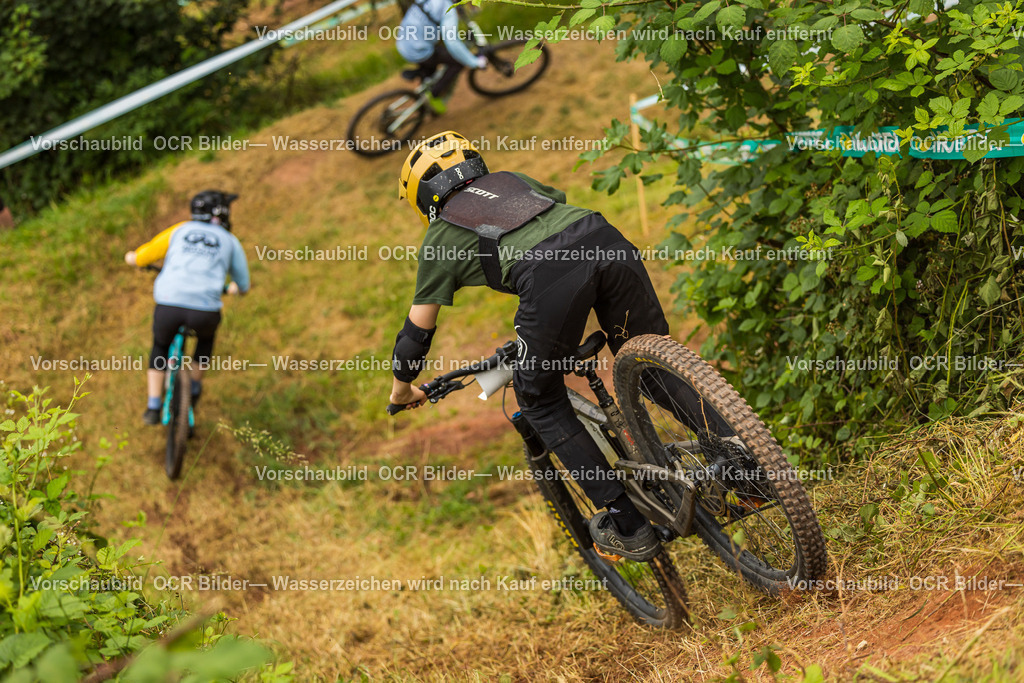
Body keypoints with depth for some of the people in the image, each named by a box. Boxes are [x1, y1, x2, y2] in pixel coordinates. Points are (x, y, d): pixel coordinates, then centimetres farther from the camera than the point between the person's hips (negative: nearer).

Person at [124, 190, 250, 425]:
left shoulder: (179, 230, 19)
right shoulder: (230, 242, 18)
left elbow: (134, 258, 20)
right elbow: (243, 287, 27)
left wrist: (134, 258, 46)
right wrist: (231, 289, 52)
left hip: (168, 306, 1)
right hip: (204, 310, -1)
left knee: (160, 348, 31)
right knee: (206, 337, 37)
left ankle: (153, 408, 26)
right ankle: (195, 387, 46)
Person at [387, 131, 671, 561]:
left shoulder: (440, 236, 26)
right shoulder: (509, 180, 38)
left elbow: (417, 331, 29)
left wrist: (402, 389, 47)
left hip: (548, 275, -4)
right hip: (606, 237, 4)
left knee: (542, 404, 16)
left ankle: (627, 526, 13)